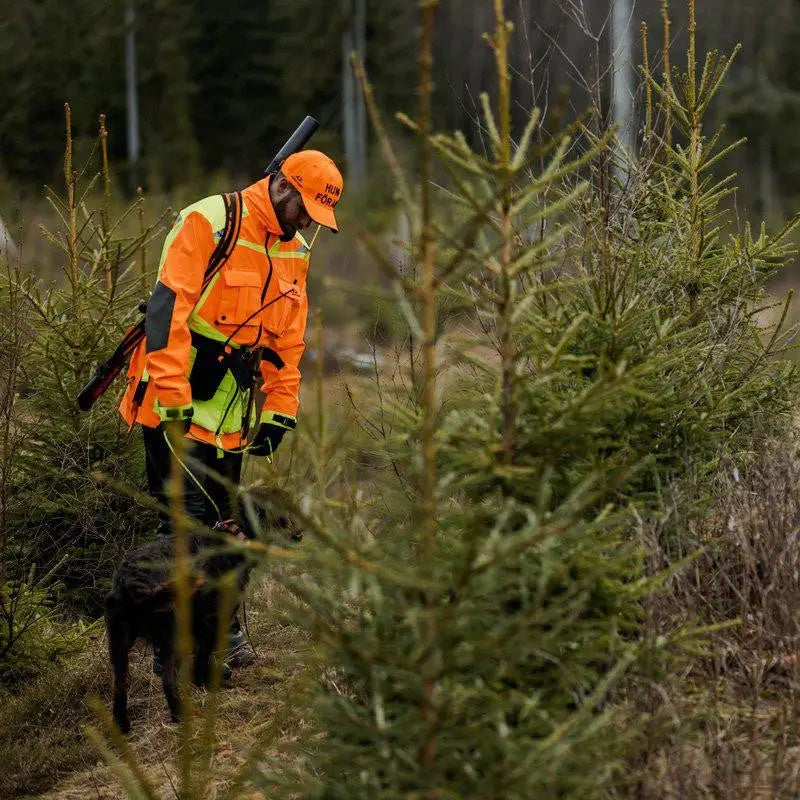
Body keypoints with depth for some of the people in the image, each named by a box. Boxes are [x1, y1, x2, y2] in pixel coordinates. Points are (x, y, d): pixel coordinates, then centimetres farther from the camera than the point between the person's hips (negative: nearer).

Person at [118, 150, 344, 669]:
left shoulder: (294, 251, 12)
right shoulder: (209, 223, -13)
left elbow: (288, 342, 20)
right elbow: (168, 309, -20)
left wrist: (280, 413, 13)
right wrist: (173, 401, -24)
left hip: (231, 413, 7)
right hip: (174, 404, -7)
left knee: (220, 522, 9)